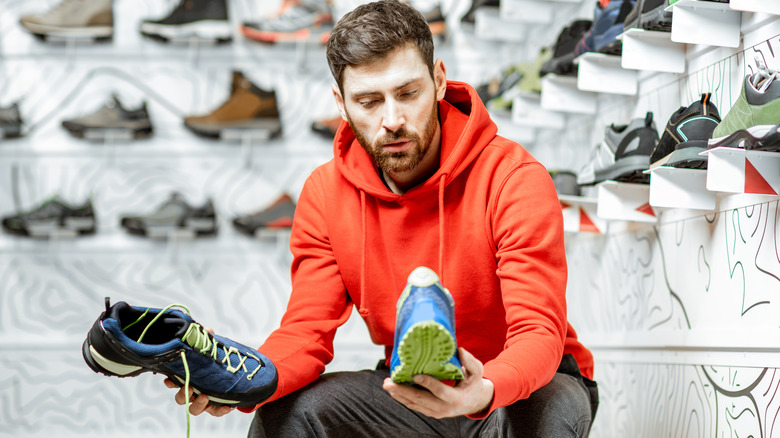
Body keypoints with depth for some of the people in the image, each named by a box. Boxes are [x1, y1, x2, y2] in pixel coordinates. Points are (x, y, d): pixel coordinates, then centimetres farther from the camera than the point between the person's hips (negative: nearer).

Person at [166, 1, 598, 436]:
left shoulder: (513, 179, -21)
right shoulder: (326, 193, -6)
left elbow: (538, 333, -27)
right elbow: (307, 331, -8)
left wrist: (484, 392, -50)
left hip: (526, 386, -2)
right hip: (412, 388, 3)